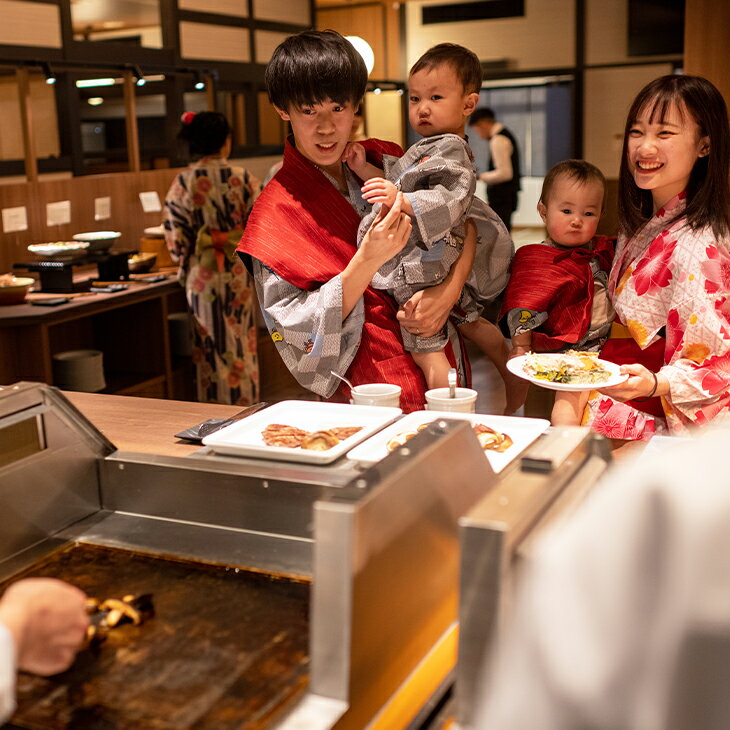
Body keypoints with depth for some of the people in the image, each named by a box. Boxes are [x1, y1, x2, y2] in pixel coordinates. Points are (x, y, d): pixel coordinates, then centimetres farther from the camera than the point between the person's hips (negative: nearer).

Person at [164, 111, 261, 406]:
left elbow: (176, 240, -5)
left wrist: (187, 260, 13)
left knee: (211, 351, 9)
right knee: (241, 349, 11)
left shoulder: (182, 183, -5)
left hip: (202, 277, 1)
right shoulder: (243, 179, -6)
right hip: (239, 275, 0)